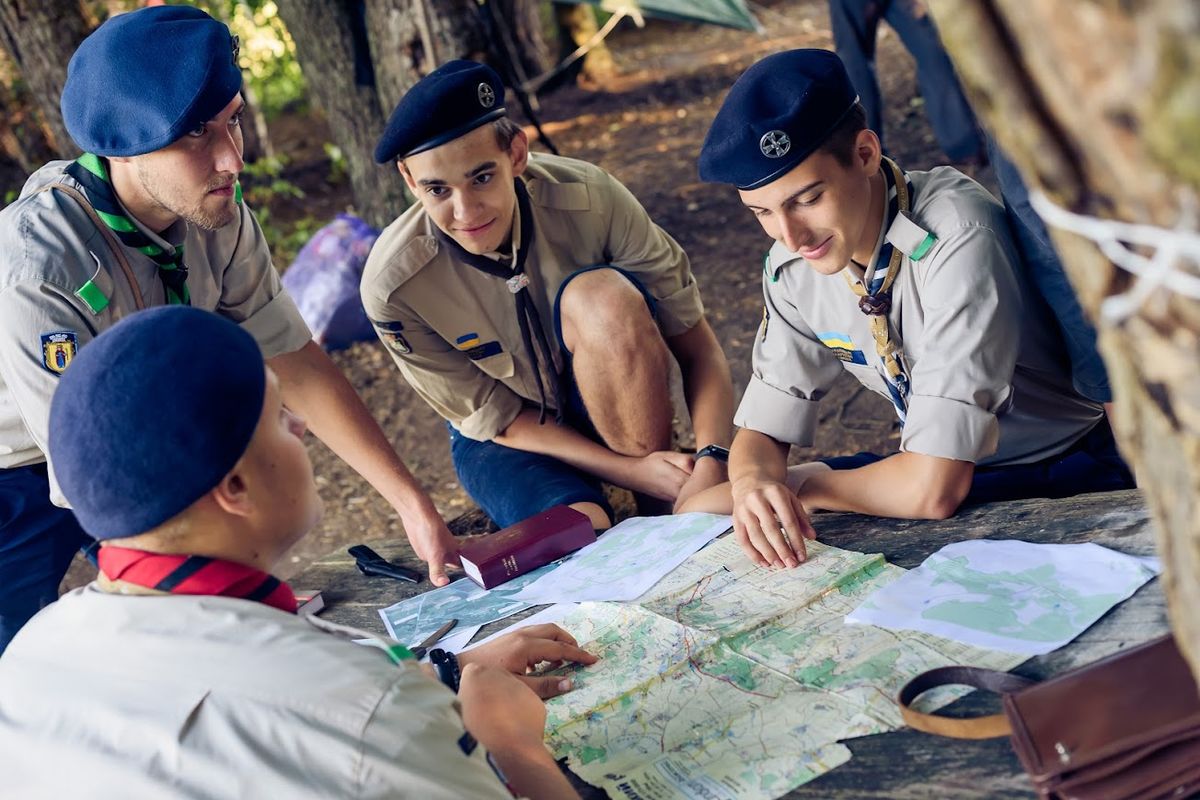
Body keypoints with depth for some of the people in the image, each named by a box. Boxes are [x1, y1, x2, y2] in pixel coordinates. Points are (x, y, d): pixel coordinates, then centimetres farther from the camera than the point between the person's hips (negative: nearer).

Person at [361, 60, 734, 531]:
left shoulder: (589, 199, -25)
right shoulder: (392, 287, -25)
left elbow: (697, 347, -19)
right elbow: (496, 420, -14)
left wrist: (711, 461, -37)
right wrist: (629, 470, -24)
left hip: (611, 404, 1)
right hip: (505, 437, -1)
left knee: (601, 295, -33)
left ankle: (674, 507, -15)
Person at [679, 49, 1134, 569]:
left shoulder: (955, 239, -30)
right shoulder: (793, 264, -7)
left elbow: (932, 487, -32)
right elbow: (763, 431, -1)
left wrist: (806, 484, -14)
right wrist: (753, 481, -26)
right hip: (937, 465, 7)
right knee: (701, 514, -3)